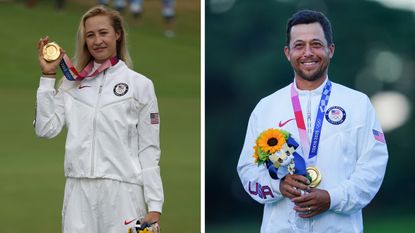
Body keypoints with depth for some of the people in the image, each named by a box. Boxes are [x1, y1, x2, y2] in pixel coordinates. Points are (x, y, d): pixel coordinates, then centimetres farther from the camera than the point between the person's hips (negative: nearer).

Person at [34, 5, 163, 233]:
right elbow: (45, 129, 2)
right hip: (80, 191, 2)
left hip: (122, 191, -2)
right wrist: (48, 75, 2)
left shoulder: (139, 84, 3)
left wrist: (155, 206, -5)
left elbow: (149, 150, 1)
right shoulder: (72, 83, 12)